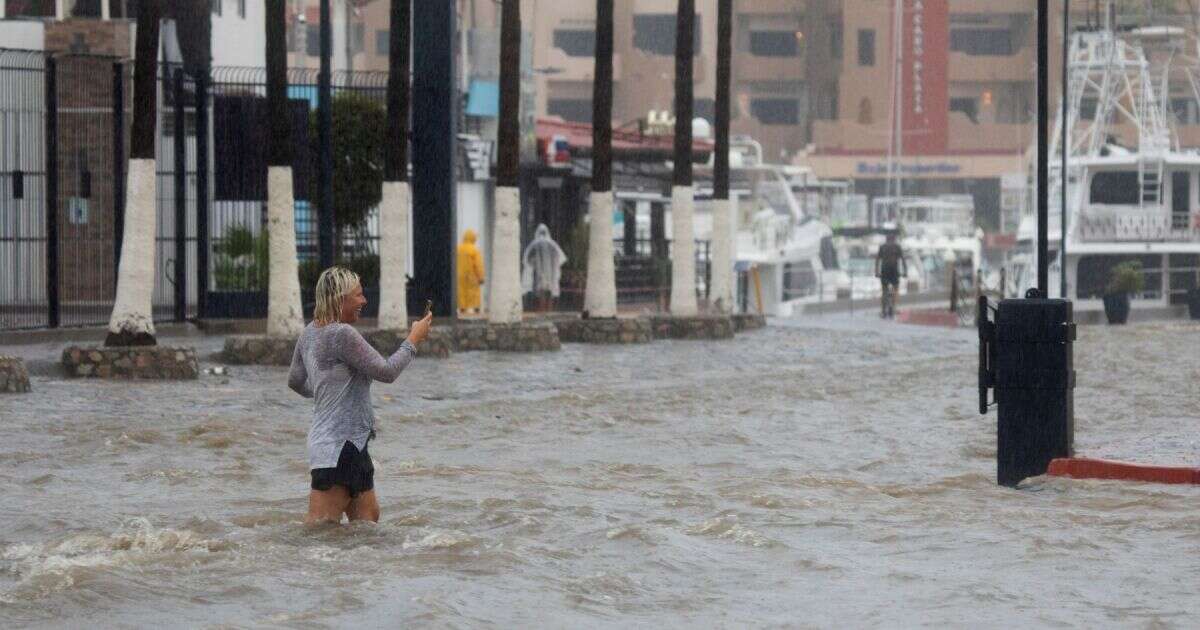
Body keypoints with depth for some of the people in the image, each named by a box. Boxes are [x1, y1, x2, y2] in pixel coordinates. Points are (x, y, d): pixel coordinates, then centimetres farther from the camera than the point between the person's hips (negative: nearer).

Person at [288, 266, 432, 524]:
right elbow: (386, 371, -15)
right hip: (339, 444, -11)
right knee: (321, 524, -14)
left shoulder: (310, 332, 12)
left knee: (367, 515, 15)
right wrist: (414, 339, -1)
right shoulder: (341, 334, -18)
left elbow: (295, 381, 25)